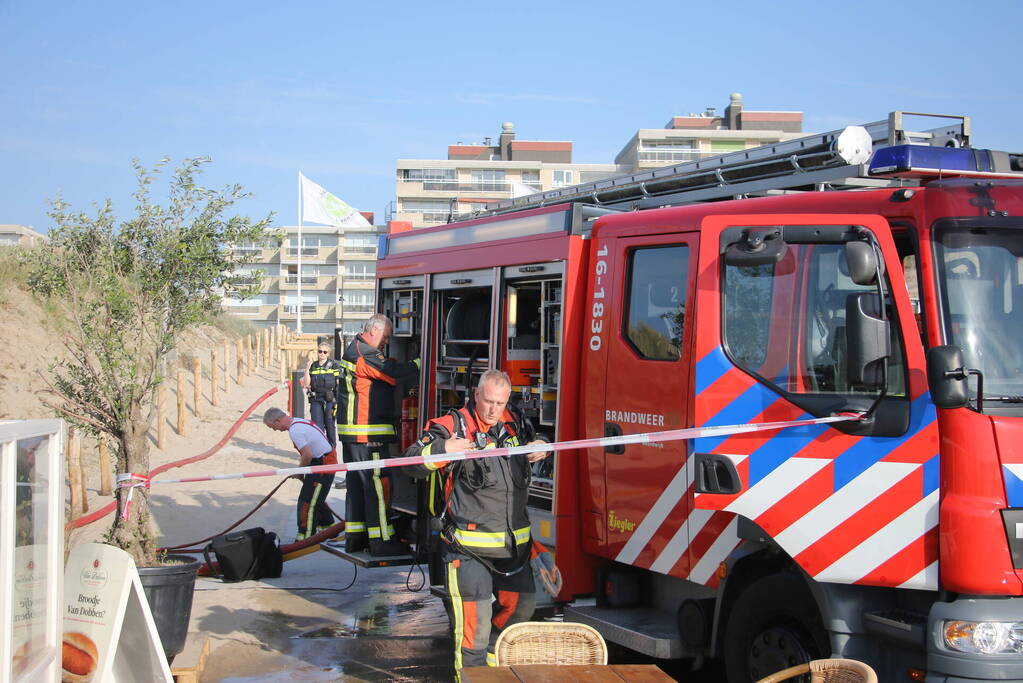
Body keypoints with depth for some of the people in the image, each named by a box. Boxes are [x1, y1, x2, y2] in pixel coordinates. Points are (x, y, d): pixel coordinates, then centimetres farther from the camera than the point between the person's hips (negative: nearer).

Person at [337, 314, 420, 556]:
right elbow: (396, 372, -21)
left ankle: (354, 536, 18)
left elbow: (386, 366, 15)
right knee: (377, 483, -8)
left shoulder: (354, 349, 18)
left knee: (357, 483, 14)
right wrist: (422, 361, -14)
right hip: (367, 433, -11)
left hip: (351, 431, 11)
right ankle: (380, 540, -7)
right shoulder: (366, 354, -16)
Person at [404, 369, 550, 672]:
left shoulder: (515, 422, 8)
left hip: (513, 544, 7)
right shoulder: (454, 425, -10)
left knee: (521, 605, 19)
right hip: (469, 549, -6)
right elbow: (413, 459, -12)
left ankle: (490, 651, 41)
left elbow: (536, 440, 30)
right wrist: (444, 449, -28)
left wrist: (541, 446, 7)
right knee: (474, 623, -8)